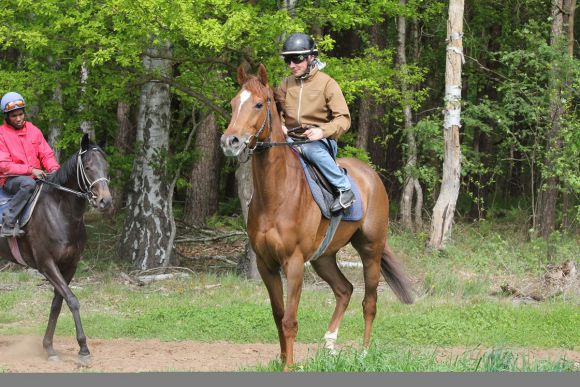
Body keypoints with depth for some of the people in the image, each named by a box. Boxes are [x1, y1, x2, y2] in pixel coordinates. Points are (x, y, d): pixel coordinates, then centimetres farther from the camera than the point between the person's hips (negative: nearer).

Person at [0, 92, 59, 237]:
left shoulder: (34, 131, 9)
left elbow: (46, 154, 9)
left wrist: (54, 168, -14)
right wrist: (30, 170, -24)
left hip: (35, 176, 5)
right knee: (28, 183, -39)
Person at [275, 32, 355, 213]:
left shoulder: (327, 83, -3)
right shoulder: (286, 84, 12)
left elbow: (343, 119, -9)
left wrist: (323, 130, -28)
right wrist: (278, 125, -4)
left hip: (320, 140, -5)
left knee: (311, 149, -39)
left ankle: (344, 188, -28)